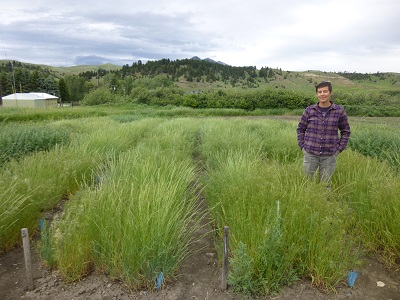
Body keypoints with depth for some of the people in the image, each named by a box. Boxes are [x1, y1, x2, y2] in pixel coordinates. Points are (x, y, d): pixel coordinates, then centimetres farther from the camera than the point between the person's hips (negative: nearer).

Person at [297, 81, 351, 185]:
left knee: (325, 184, 11)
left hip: (329, 155, 0)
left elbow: (346, 131, 9)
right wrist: (302, 146, 1)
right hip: (310, 154, 0)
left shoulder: (339, 111, -1)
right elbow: (300, 129, 9)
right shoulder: (309, 110, -1)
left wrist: (339, 148, 1)